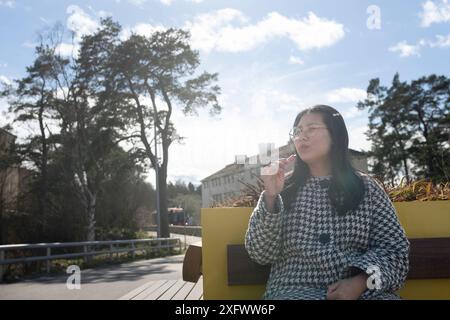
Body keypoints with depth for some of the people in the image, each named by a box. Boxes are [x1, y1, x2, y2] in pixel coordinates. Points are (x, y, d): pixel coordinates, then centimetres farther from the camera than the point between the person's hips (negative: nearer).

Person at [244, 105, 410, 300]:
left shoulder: (367, 188, 8)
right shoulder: (284, 186, 6)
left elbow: (395, 248, 4)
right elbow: (260, 254, 0)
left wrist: (361, 282, -13)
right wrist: (270, 197, -13)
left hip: (360, 289, 1)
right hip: (297, 289, -1)